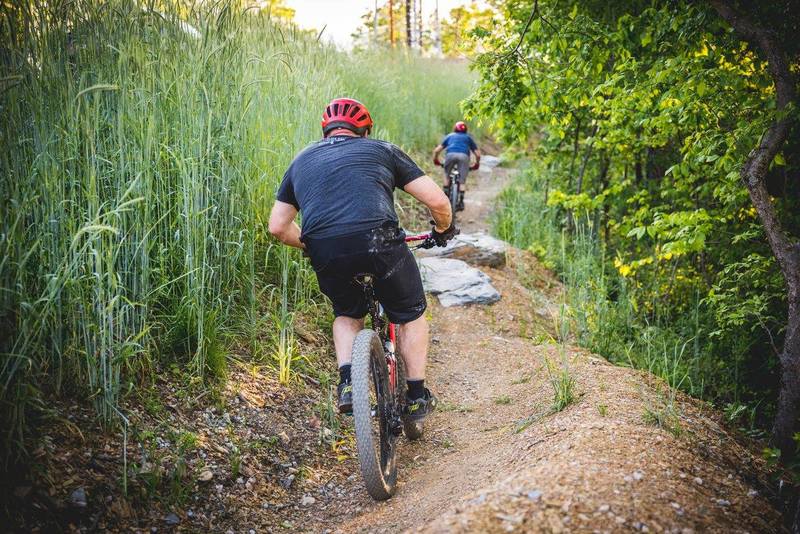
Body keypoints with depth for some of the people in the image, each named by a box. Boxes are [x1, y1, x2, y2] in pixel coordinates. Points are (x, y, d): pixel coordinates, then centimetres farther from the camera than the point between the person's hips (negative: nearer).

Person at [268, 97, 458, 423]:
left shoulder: (302, 161, 27)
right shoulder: (382, 150, 21)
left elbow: (278, 227, 21)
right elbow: (437, 201, 14)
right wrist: (443, 230, 34)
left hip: (324, 253, 3)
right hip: (377, 241, -2)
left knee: (347, 313, 31)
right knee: (411, 313, 23)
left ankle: (347, 383, 14)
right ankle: (417, 396, 25)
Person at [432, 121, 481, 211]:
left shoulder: (449, 136, 32)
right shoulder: (468, 137, 32)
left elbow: (436, 150, 24)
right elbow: (478, 154, 25)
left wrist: (436, 160, 39)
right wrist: (476, 165, 41)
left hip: (451, 154, 0)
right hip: (464, 156, 0)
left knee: (447, 175, 24)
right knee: (462, 181, 8)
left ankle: (446, 195, 17)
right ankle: (461, 201, -2)